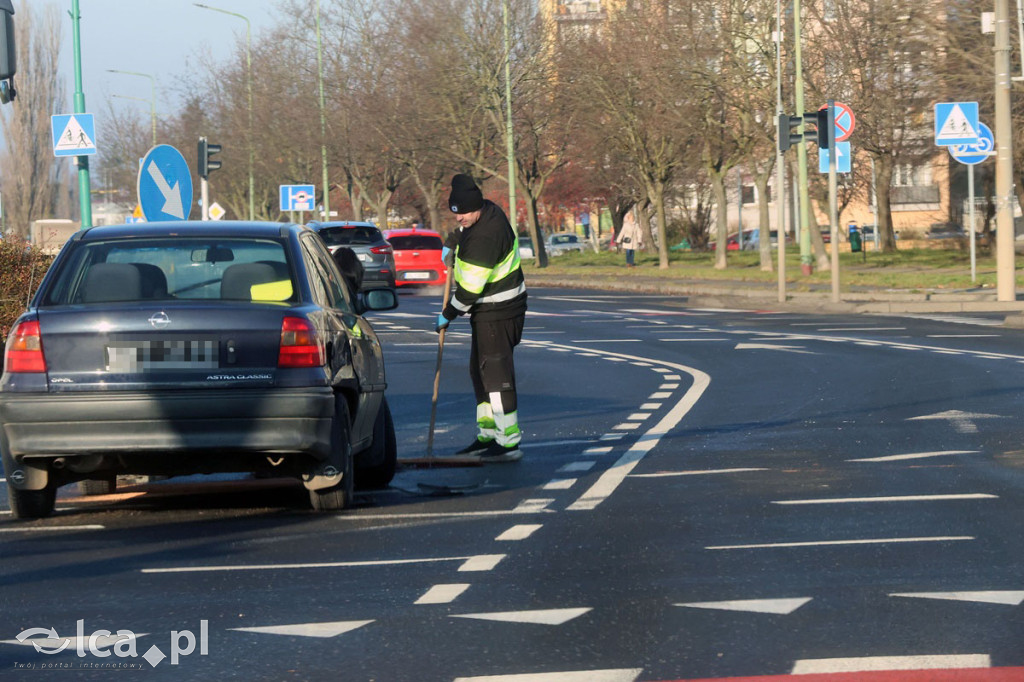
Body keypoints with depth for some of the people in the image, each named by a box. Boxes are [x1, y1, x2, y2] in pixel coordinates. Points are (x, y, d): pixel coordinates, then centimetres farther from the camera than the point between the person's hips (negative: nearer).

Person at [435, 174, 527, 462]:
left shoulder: (485, 238, -28)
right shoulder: (488, 209, 3)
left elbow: (471, 287, -25)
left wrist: (448, 315, -12)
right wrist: (451, 243, 17)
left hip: (497, 312, -11)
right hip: (488, 310, 11)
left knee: (496, 373, -11)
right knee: (479, 370, 16)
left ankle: (509, 442, -10)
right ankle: (487, 435, 24)